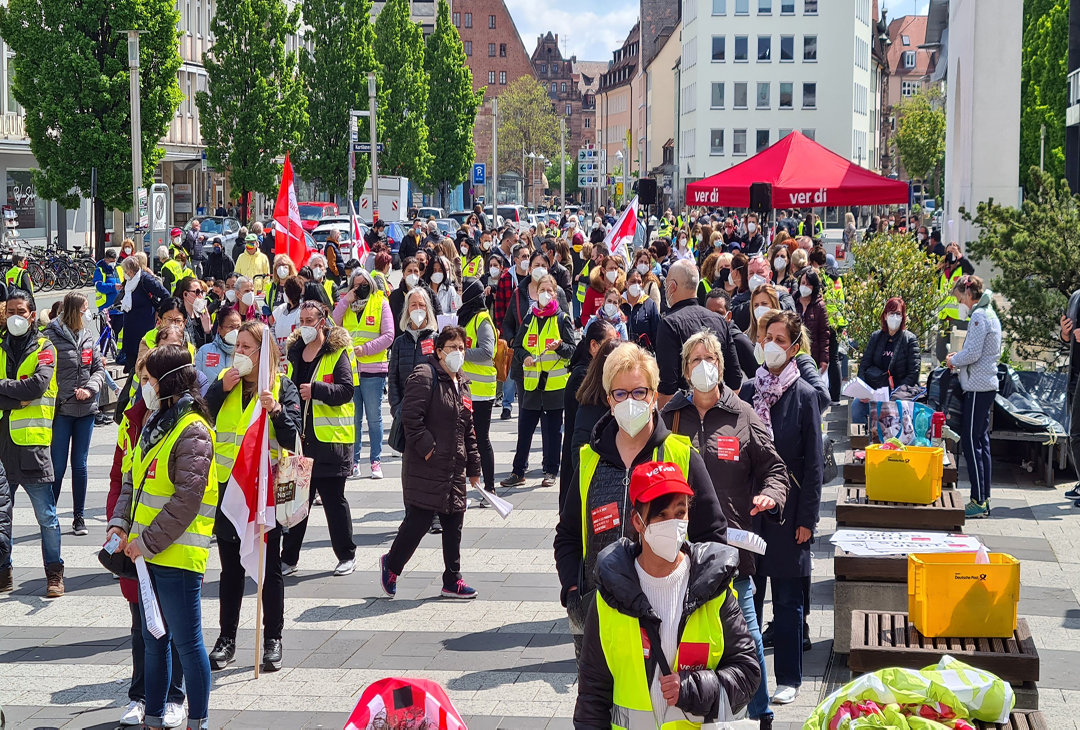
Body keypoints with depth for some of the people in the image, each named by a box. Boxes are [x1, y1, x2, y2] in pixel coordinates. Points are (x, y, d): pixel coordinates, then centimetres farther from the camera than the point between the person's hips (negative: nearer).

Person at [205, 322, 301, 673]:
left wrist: (276, 410, -26)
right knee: (231, 568, 11)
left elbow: (292, 439, -11)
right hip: (227, 486, 3)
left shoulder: (281, 386, -4)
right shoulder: (225, 381, 6)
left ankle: (272, 640, 15)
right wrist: (220, 389, -15)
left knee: (270, 567, 6)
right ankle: (226, 639, 19)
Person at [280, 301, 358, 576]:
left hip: (329, 439, -6)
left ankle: (347, 555, 14)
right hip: (300, 438, 6)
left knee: (334, 499, 2)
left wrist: (316, 390, -26)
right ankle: (289, 558, 13)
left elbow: (347, 389, -16)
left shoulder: (338, 352, -6)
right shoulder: (295, 351, 14)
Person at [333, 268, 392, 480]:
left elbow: (388, 336, -5)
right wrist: (345, 302, -7)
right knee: (353, 418, 7)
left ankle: (376, 461, 7)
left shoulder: (380, 302, 1)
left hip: (373, 369, -3)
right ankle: (353, 461, 12)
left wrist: (365, 349, -14)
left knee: (374, 418, 3)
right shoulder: (346, 304, 11)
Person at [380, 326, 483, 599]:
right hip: (426, 468, -8)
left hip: (453, 469, 8)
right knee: (418, 520, -3)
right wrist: (427, 447, -18)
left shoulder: (462, 386, 17)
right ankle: (391, 564, 19)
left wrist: (473, 468, 20)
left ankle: (452, 581, 16)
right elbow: (410, 415, -18)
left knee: (454, 523, 8)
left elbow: (468, 431, 22)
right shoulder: (425, 375, -10)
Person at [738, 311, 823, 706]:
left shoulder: (804, 395, -6)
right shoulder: (747, 391, 4)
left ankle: (788, 678, 14)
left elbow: (813, 462, -5)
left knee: (788, 599, 4)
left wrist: (807, 518, -8)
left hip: (786, 507, -3)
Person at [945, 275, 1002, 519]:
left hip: (978, 388, -10)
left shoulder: (979, 316, -14)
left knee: (971, 442, -8)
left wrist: (954, 361, -2)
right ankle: (984, 499, 14)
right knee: (981, 441, 12)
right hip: (987, 385, 10)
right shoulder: (990, 314, 17)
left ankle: (979, 501, -8)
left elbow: (972, 353, -20)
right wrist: (958, 359, 13)